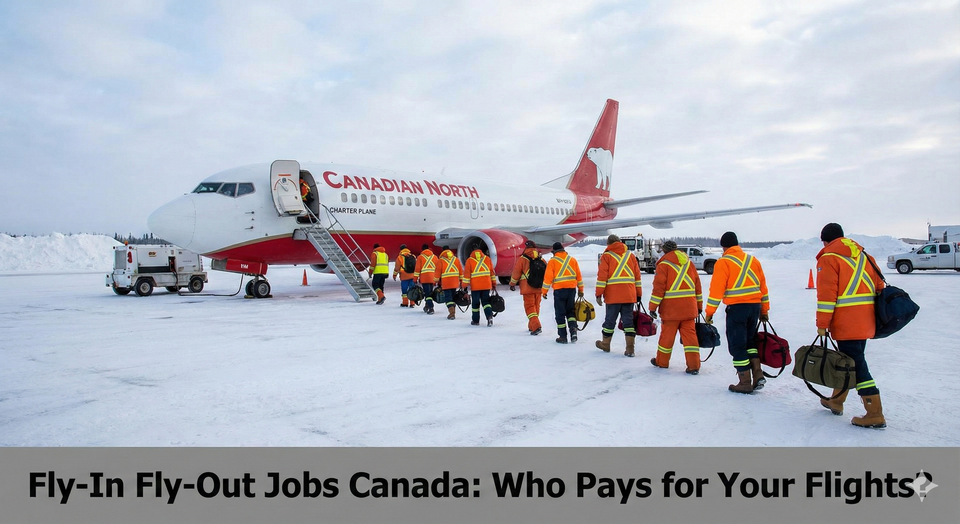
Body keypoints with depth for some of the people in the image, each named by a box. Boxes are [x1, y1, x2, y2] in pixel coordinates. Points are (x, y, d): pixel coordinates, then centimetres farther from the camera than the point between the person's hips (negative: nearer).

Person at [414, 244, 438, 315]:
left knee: (427, 293, -6)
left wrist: (415, 279, 3)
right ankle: (427, 306, 27)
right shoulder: (434, 257, 13)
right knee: (430, 292, 16)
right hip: (432, 278, 4)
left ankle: (431, 308, -16)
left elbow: (417, 269, -2)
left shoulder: (420, 257, 2)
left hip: (424, 278, -4)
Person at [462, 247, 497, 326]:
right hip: (486, 285, 2)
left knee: (475, 303, 9)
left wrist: (465, 286, 1)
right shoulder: (487, 259, 11)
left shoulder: (469, 260, 3)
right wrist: (494, 284, 17)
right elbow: (492, 272, 11)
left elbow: (466, 273, -2)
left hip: (475, 286, -2)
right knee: (486, 301, 10)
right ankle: (489, 316, -12)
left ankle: (475, 320, 16)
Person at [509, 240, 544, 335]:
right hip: (539, 288, 5)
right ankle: (531, 326, 24)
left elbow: (516, 272, -3)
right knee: (536, 306, 15)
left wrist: (512, 284, 9)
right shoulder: (541, 259, 8)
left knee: (530, 307, -3)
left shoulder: (522, 259, -7)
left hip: (527, 288, -5)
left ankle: (536, 327, -17)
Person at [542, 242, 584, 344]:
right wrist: (580, 289, 20)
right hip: (571, 289, 4)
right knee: (570, 311, 17)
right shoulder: (572, 260, 8)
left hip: (559, 290, -3)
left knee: (560, 313, 5)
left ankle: (562, 336, 6)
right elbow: (579, 275, 11)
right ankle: (573, 328, -4)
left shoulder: (552, 261, -3)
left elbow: (548, 277, -6)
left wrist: (545, 291, 1)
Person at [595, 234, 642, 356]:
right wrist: (639, 294, 18)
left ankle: (605, 344, 25)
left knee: (610, 319, 9)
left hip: (613, 295, -3)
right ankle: (630, 348, -1)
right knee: (628, 320, 5)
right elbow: (637, 276, 13)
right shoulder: (630, 255, 13)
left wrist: (599, 294, -2)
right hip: (629, 295, 3)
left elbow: (602, 276, -5)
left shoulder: (606, 256, 2)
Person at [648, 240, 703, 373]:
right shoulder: (689, 263, 11)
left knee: (667, 335, 8)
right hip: (689, 308, 4)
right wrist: (699, 305, 21)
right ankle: (694, 365, -1)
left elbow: (659, 287, -10)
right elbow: (697, 285, 15)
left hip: (671, 308, -4)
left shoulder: (664, 265, -6)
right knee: (690, 334, 3)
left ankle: (662, 361, 22)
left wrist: (653, 306, -5)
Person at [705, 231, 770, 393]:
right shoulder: (753, 260, 12)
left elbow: (716, 289, -10)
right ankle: (758, 375, 10)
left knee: (737, 345, 3)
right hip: (755, 306, 6)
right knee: (749, 341, 21)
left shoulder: (723, 262, -5)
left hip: (737, 307, -6)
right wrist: (764, 310, 22)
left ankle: (745, 383, 6)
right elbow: (763, 286, 15)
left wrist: (709, 312, -3)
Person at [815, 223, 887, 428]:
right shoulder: (864, 256, 16)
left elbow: (826, 294, -14)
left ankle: (875, 415, -5)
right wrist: (878, 315, 22)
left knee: (856, 365, -5)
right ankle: (836, 401, 33)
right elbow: (879, 286, 16)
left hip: (845, 323, -8)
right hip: (866, 322, 8)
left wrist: (822, 324, -10)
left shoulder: (828, 258, -7)